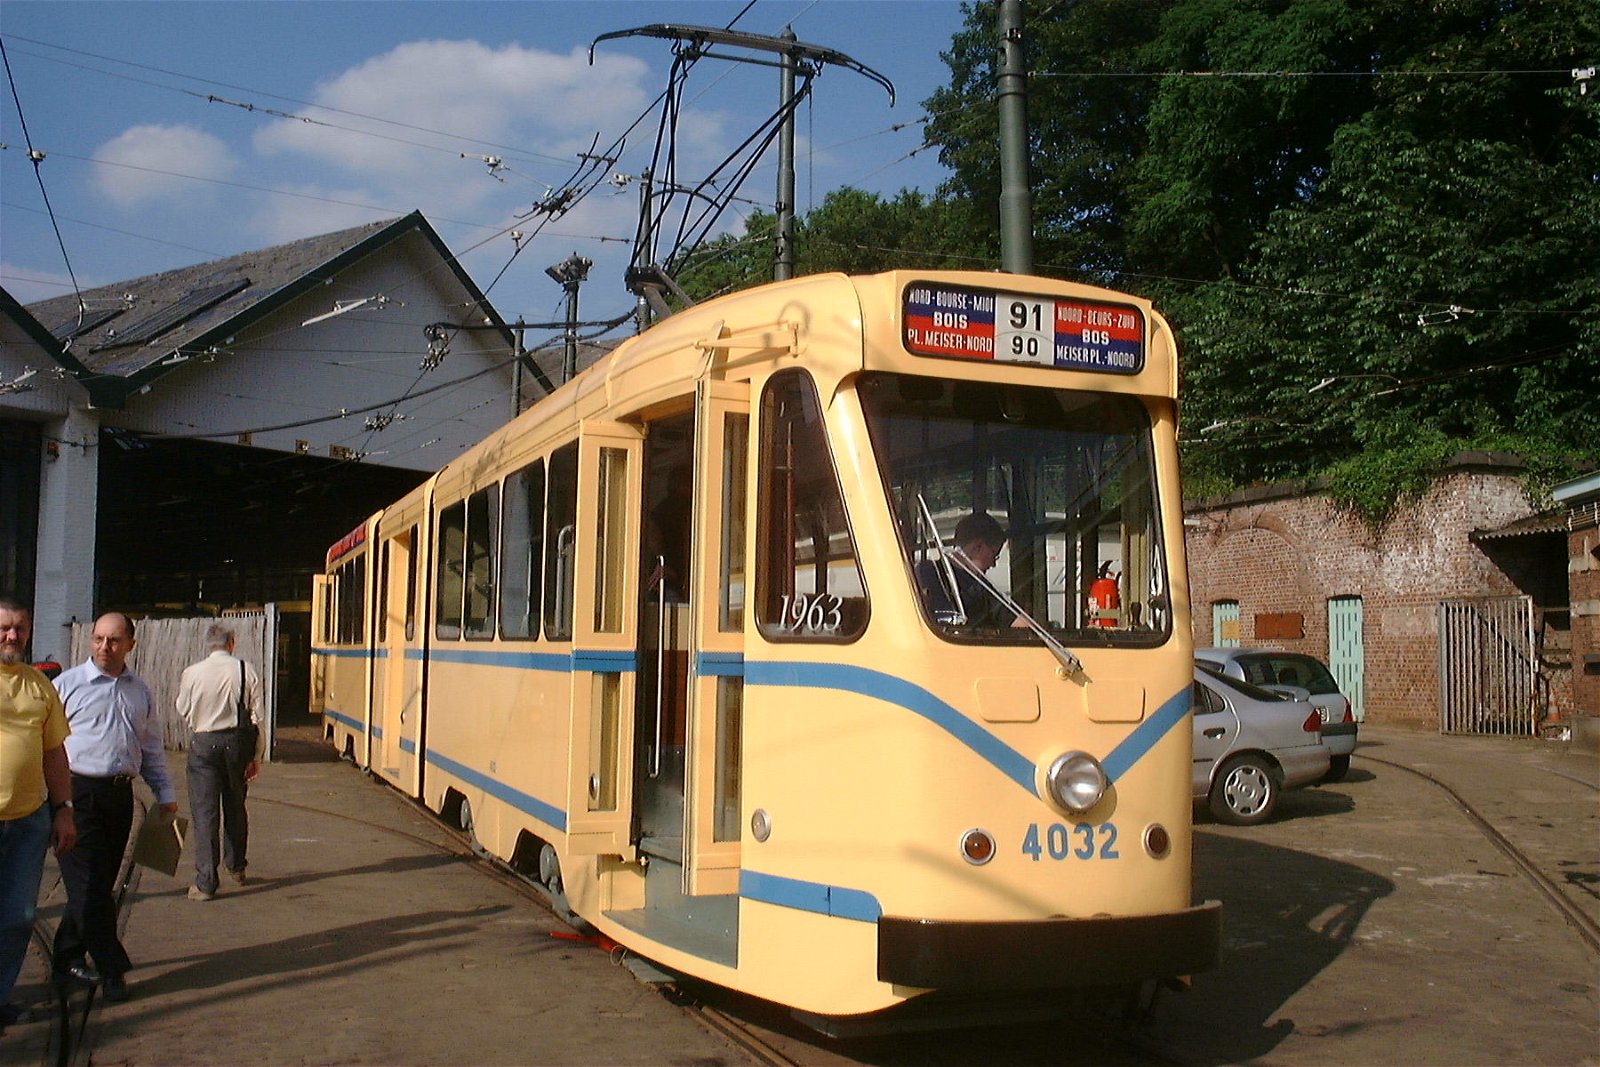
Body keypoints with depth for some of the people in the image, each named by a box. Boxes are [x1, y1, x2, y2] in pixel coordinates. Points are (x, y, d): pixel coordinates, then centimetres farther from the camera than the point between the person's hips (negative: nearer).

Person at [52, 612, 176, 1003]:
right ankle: (112, 968, -1)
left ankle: (68, 957, 23)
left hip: (120, 795, 5)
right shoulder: (68, 684, -2)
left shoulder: (140, 692, 13)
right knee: (89, 883, -5)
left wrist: (165, 794, 17)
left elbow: (151, 748, 20)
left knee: (100, 883, 9)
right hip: (78, 793, -5)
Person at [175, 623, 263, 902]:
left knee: (204, 813, 1)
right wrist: (256, 756, 5)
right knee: (235, 808, 19)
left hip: (204, 743, -2)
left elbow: (183, 711, 7)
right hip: (237, 742, 2)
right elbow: (257, 717, -3)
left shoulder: (192, 673, -8)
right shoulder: (247, 671, -6)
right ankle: (236, 868, 35)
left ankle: (205, 883, -2)